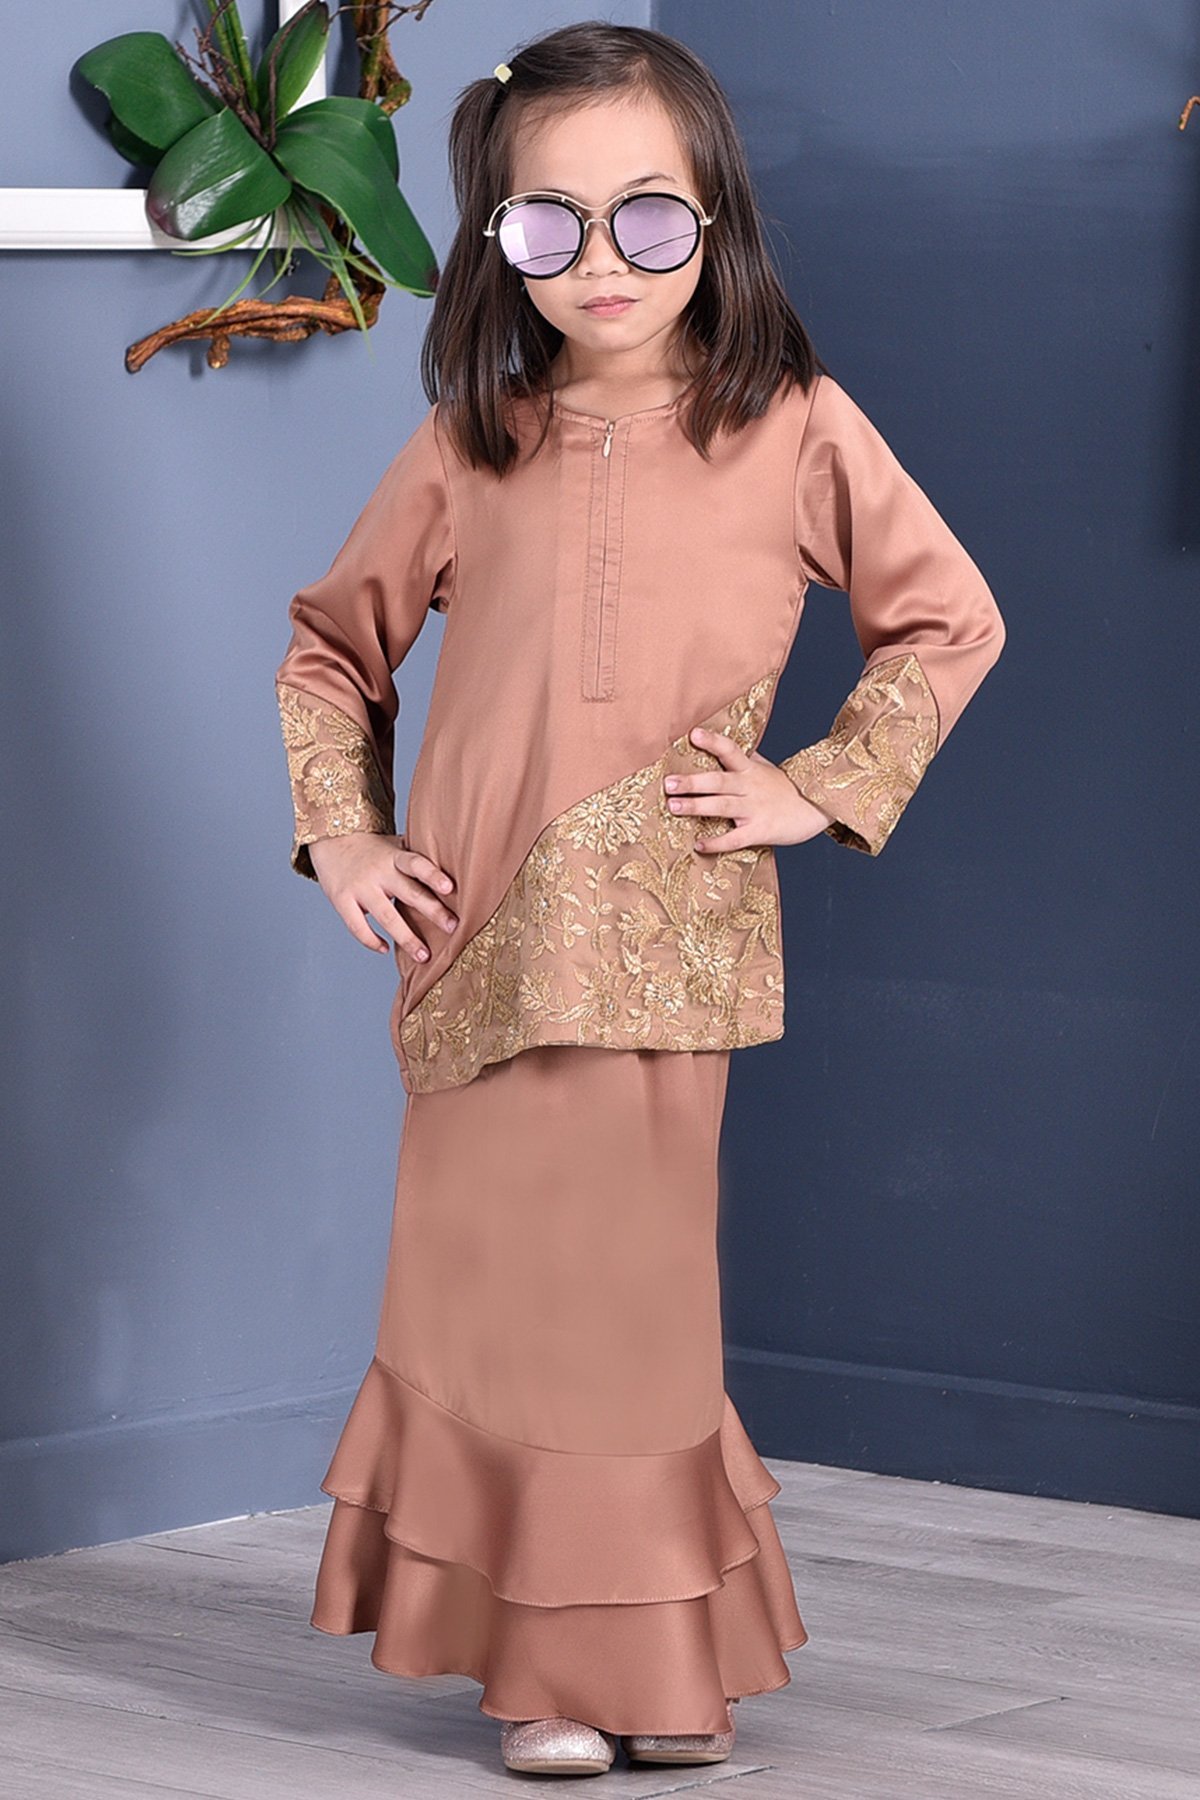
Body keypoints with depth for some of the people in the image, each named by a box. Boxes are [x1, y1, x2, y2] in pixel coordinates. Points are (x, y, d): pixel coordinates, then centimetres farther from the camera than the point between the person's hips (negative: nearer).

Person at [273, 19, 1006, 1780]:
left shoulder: (794, 432, 2)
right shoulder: (467, 450, 7)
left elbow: (948, 622, 11)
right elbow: (331, 644, 19)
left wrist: (822, 789, 2)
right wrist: (342, 837, 7)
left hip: (664, 952, -2)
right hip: (479, 952, 2)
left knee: (633, 1294, 0)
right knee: (491, 1291, 3)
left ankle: (656, 1661, 16)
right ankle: (535, 1659, 15)